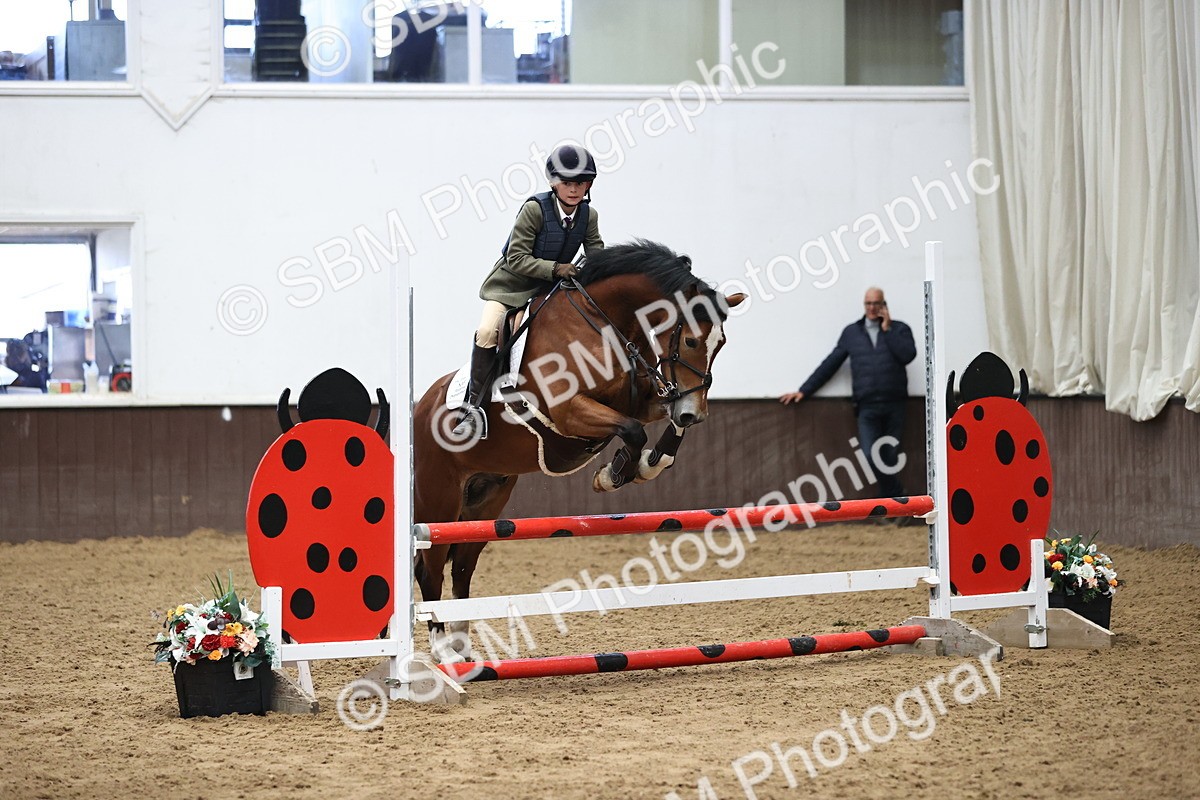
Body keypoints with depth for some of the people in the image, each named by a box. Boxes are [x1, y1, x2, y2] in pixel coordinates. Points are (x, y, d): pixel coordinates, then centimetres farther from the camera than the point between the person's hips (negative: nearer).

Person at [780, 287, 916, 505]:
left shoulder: (899, 329, 9)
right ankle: (898, 499, 2)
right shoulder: (851, 332, 13)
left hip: (894, 406, -1)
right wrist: (805, 390, 10)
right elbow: (830, 364, 14)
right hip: (867, 408, 1)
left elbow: (908, 355, -10)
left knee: (890, 459, 0)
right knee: (871, 457, -14)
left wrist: (887, 329, -5)